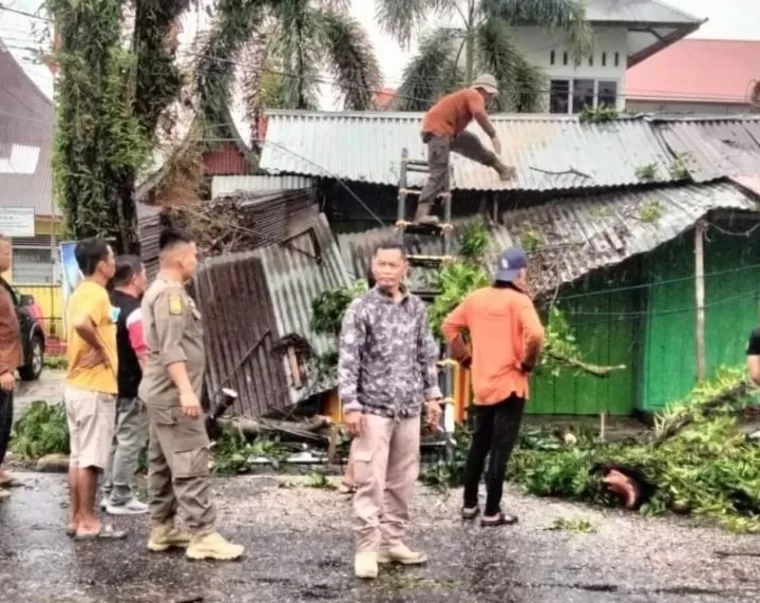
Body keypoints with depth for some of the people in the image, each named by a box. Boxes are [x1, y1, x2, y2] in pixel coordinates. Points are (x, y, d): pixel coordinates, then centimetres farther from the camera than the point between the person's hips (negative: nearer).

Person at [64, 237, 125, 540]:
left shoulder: (82, 291, 14)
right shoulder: (96, 293, -16)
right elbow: (81, 324, -35)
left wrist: (96, 349, 6)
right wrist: (100, 349, -21)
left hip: (78, 385, 9)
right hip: (94, 387, -9)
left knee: (78, 456, 12)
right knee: (91, 458, -3)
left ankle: (76, 518, 17)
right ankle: (88, 522, 2)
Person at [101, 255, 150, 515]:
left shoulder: (108, 305, 8)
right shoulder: (134, 311, -19)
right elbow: (143, 354, -22)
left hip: (113, 385, 9)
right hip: (133, 388, -9)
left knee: (116, 439, 16)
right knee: (129, 442, -2)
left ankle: (109, 493, 22)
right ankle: (120, 498, 3)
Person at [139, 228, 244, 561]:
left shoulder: (159, 291, 18)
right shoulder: (170, 293, -16)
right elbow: (171, 349, -25)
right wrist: (186, 391, -30)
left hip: (162, 393, 11)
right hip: (174, 395, -11)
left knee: (164, 463, 13)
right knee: (191, 465, -11)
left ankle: (161, 529, 18)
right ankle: (202, 536, -11)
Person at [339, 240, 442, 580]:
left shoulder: (417, 308, 8)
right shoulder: (361, 308, -6)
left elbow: (427, 355, 15)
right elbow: (347, 360, -9)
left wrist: (432, 395, 11)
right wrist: (350, 405, -15)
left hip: (409, 408, 5)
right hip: (374, 408, -5)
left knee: (403, 480, 10)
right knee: (370, 481, -6)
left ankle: (392, 542, 21)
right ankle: (367, 548, 0)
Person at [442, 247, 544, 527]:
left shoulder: (475, 298, 7)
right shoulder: (519, 300, -11)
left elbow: (449, 325, 12)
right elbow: (534, 334, -25)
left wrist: (464, 357, 15)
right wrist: (528, 363, -11)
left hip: (481, 385, 6)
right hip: (510, 385, -6)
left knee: (478, 445, 17)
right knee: (500, 449, 0)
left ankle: (469, 504, 24)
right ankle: (492, 512, 3)